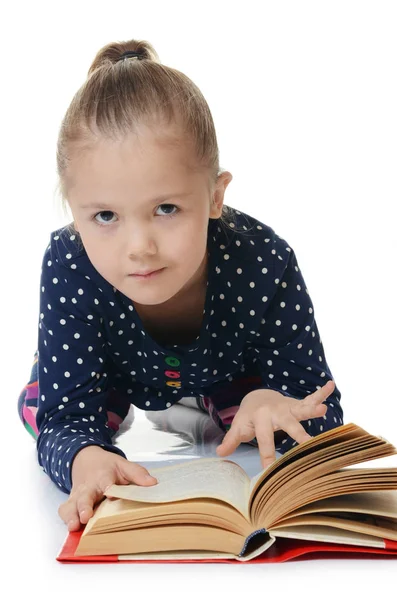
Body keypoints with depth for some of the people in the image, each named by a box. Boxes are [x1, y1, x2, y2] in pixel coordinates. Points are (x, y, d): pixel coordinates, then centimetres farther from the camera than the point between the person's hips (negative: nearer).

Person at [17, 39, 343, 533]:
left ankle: (207, 413, 18)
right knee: (37, 409, -15)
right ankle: (123, 410, 21)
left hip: (230, 370, 0)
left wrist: (272, 403, -58)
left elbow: (322, 416, -32)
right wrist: (85, 458, -63)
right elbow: (67, 418, -37)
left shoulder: (265, 263, -41)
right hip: (117, 371, 0)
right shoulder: (68, 266, -40)